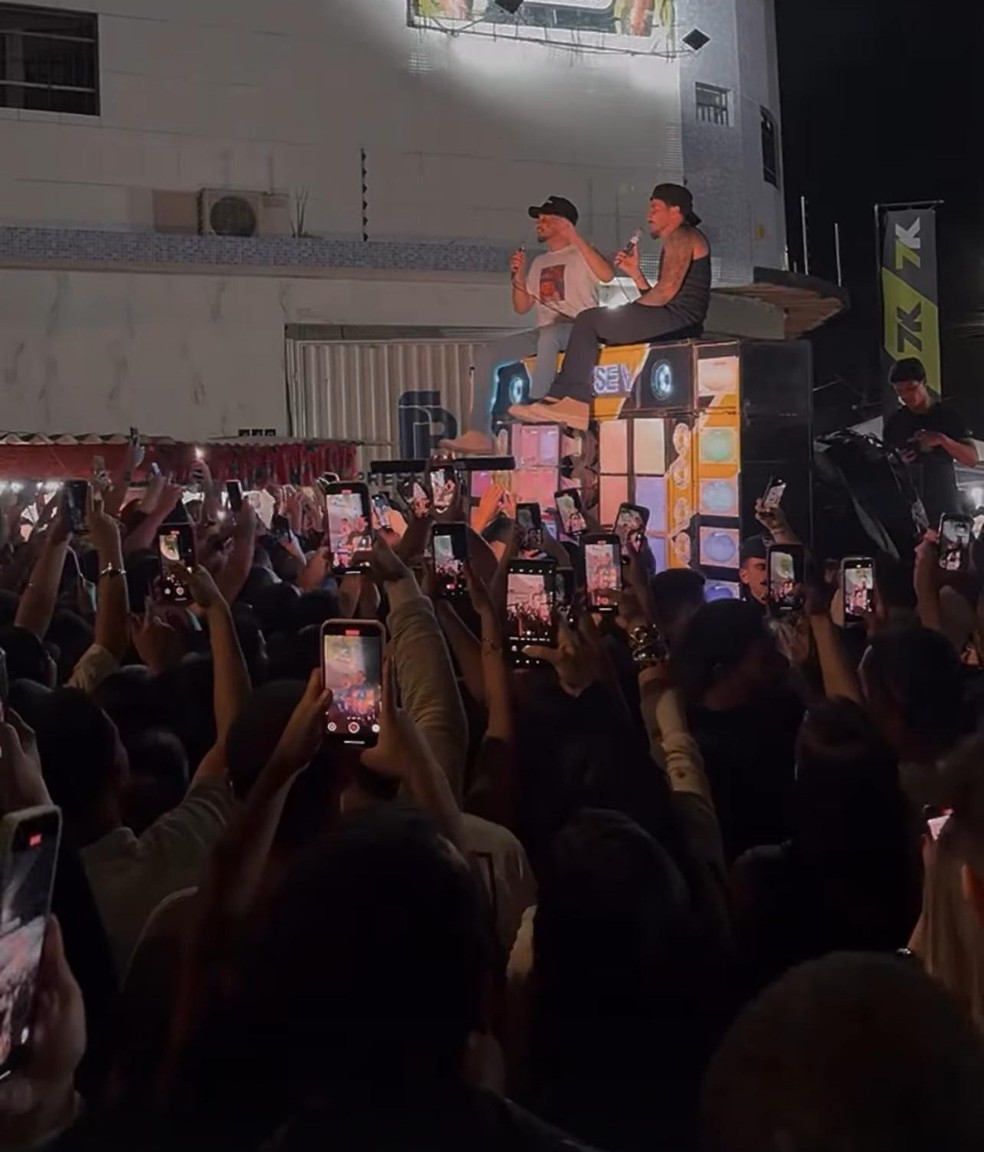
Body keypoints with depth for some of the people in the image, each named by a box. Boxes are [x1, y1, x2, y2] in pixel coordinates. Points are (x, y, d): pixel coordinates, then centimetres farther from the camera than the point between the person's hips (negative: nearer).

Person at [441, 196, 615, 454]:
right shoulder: (539, 263, 23)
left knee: (550, 333, -41)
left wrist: (575, 238, -19)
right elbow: (522, 308, 20)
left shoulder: (580, 254, 4)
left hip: (579, 330, -7)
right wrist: (518, 276, 4)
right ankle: (479, 433, -18)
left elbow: (607, 275, -18)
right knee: (487, 355, -10)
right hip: (545, 333, 7)